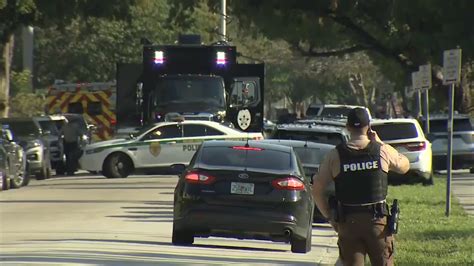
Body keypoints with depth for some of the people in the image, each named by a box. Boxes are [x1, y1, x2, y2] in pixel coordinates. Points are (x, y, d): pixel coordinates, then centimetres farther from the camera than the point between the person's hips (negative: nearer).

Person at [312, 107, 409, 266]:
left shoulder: (335, 155, -3)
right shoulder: (382, 151, -4)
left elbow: (317, 190, -1)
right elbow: (404, 166, 17)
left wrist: (329, 217, 10)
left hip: (347, 222, 1)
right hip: (377, 220, -1)